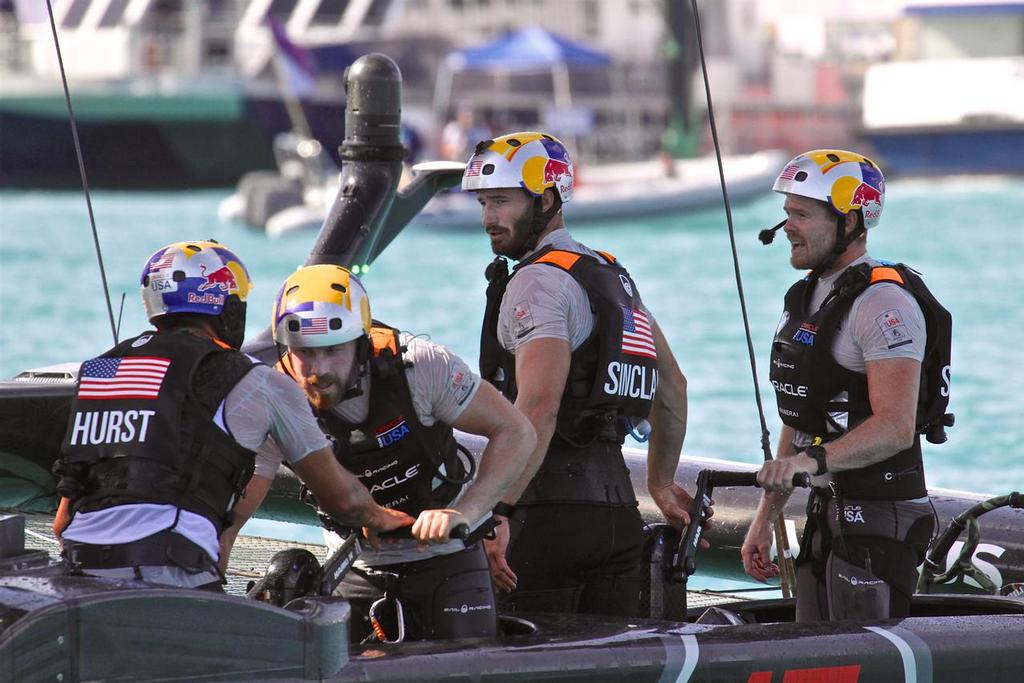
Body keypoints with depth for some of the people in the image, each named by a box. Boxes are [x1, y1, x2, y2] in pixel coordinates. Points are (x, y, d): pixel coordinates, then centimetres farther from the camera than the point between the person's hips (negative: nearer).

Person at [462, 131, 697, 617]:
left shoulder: (538, 281, -10)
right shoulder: (612, 274, 19)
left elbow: (539, 405, -22)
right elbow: (673, 387, 26)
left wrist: (497, 513, -26)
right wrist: (661, 482, 35)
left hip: (553, 509, -9)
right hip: (618, 508, 9)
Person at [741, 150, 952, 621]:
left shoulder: (884, 303, -16)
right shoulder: (807, 297, 15)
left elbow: (895, 428, -25)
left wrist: (813, 460, -38)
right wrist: (765, 518, 18)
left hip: (879, 516, -10)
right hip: (828, 512, 10)